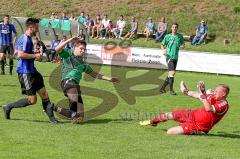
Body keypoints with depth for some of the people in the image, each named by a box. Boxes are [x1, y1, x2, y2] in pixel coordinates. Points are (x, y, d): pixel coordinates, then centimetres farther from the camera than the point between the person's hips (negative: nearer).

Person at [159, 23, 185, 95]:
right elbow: (162, 45, 10)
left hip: (175, 57, 5)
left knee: (170, 74, 10)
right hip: (169, 56, -5)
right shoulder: (167, 36, 2)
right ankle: (171, 90, -8)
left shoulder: (180, 36, 8)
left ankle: (162, 88, 24)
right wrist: (163, 50, -12)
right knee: (172, 73, -16)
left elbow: (183, 44, 15)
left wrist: (183, 45, -9)